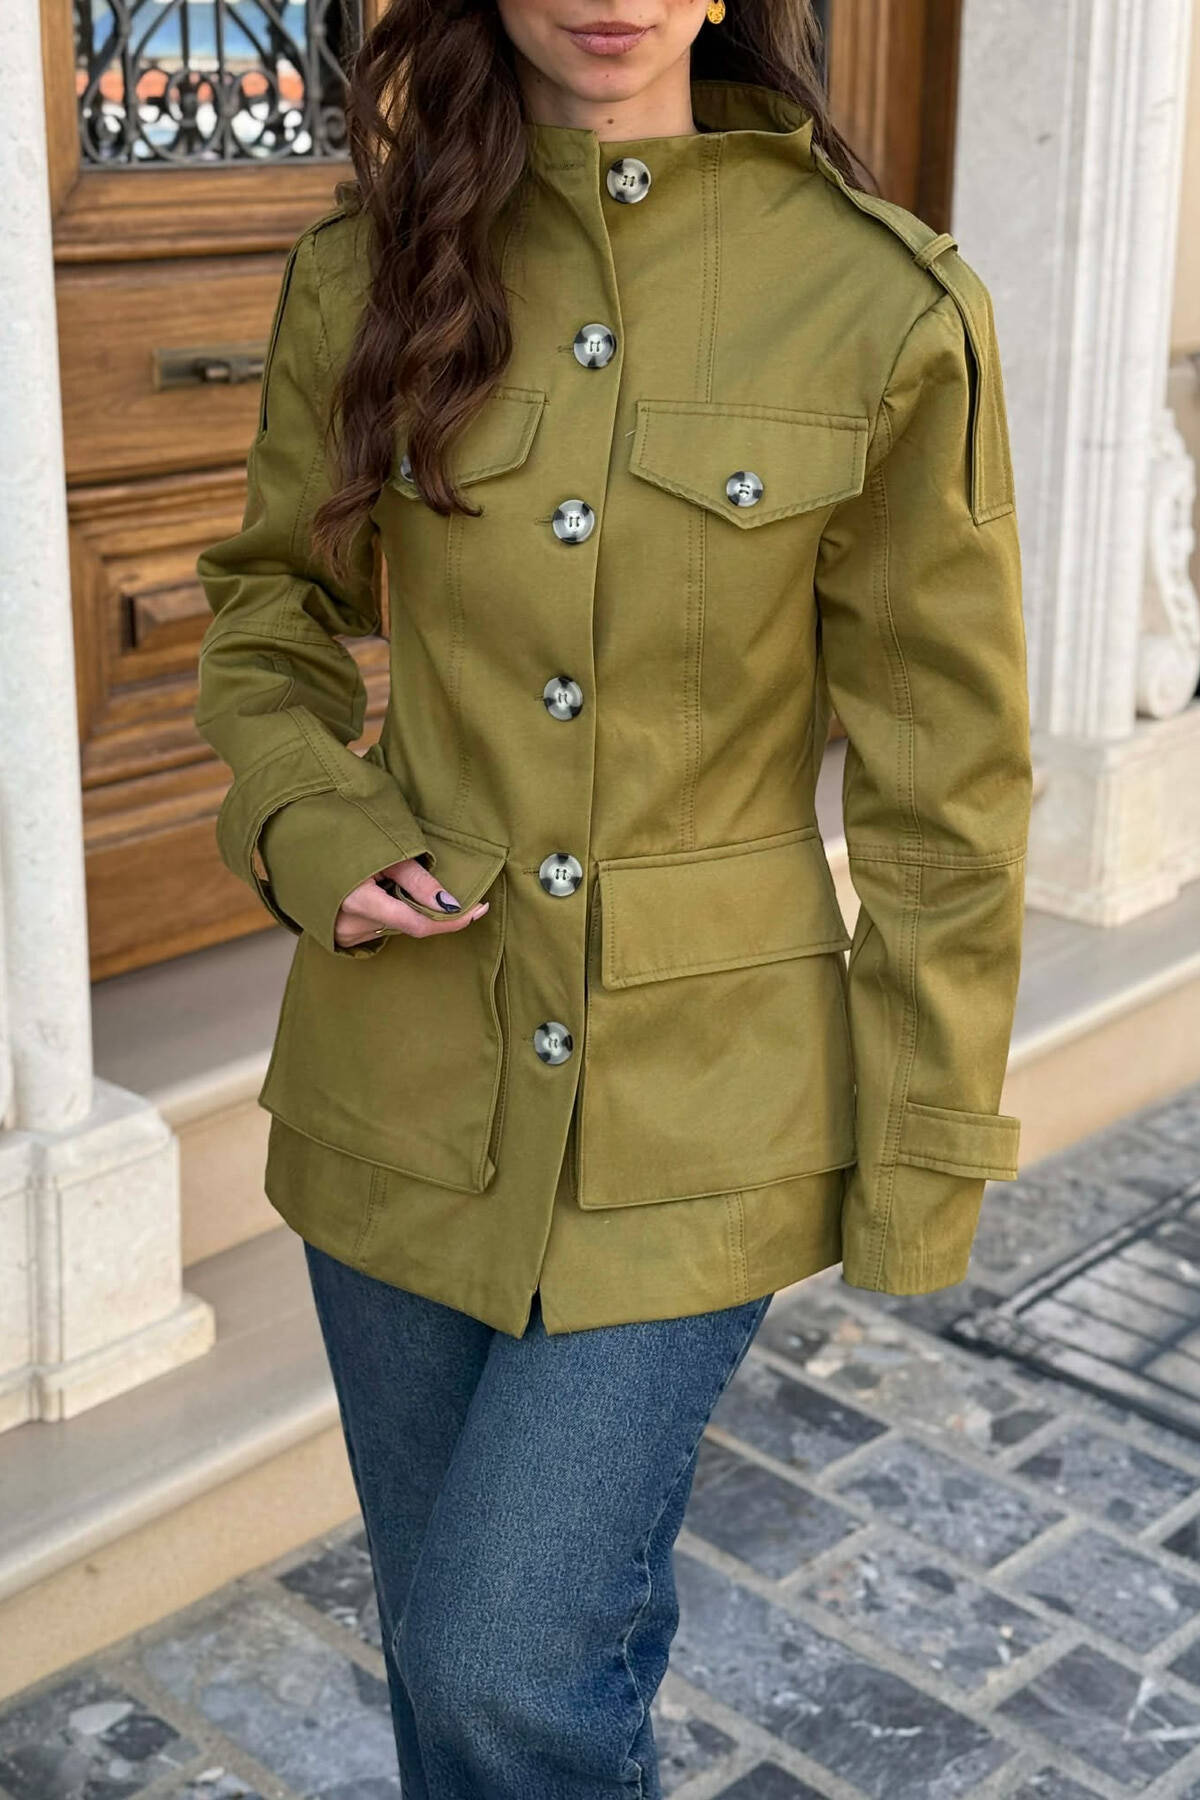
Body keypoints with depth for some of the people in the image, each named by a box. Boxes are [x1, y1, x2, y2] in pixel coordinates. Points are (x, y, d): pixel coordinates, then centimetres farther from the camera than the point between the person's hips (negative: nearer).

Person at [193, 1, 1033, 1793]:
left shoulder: (883, 302, -11)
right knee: (442, 1640, 18)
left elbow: (942, 780, -6)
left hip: (693, 1107, -3)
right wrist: (307, 829, -7)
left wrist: (922, 1166, -4)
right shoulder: (368, 270, -2)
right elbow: (269, 617, 13)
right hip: (406, 1080, 3)